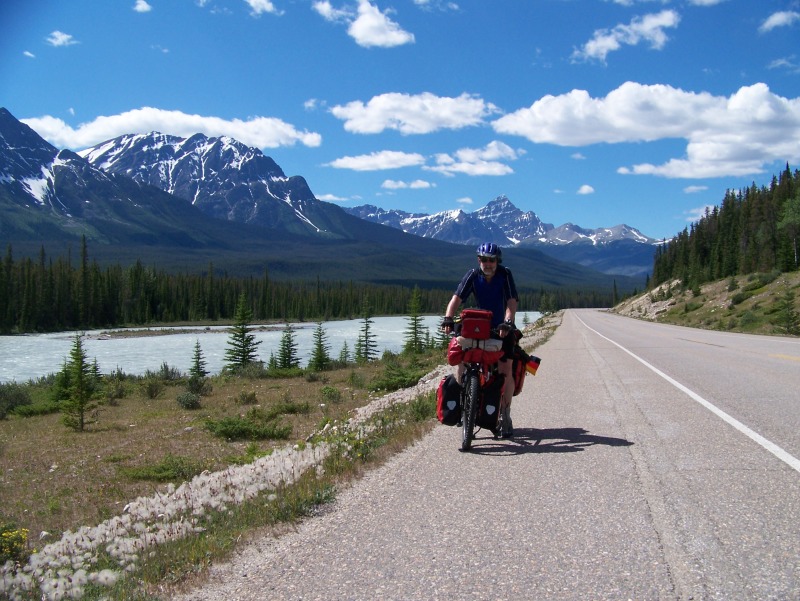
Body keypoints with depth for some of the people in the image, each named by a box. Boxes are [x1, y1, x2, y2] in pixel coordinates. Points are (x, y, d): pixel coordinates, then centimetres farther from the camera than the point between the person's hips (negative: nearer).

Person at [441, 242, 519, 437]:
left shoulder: (505, 275, -14)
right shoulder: (472, 276, -10)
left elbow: (512, 303, -24)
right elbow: (457, 299, -20)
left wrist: (507, 323, -41)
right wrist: (448, 319, -37)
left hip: (502, 329, -2)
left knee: (505, 371, -11)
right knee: (463, 363, -10)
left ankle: (505, 416, 1)